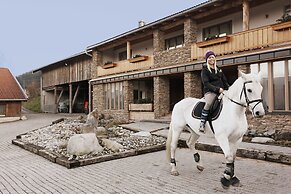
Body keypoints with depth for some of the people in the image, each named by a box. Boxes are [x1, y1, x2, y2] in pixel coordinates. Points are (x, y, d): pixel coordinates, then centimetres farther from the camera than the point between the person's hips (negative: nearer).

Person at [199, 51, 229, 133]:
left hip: (221, 91, 6)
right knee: (208, 104, -35)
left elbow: (225, 81, 22)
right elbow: (206, 83, -8)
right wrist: (217, 89, -19)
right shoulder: (205, 70, 3)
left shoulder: (219, 69, 21)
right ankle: (202, 124, -32)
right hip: (210, 91, -6)